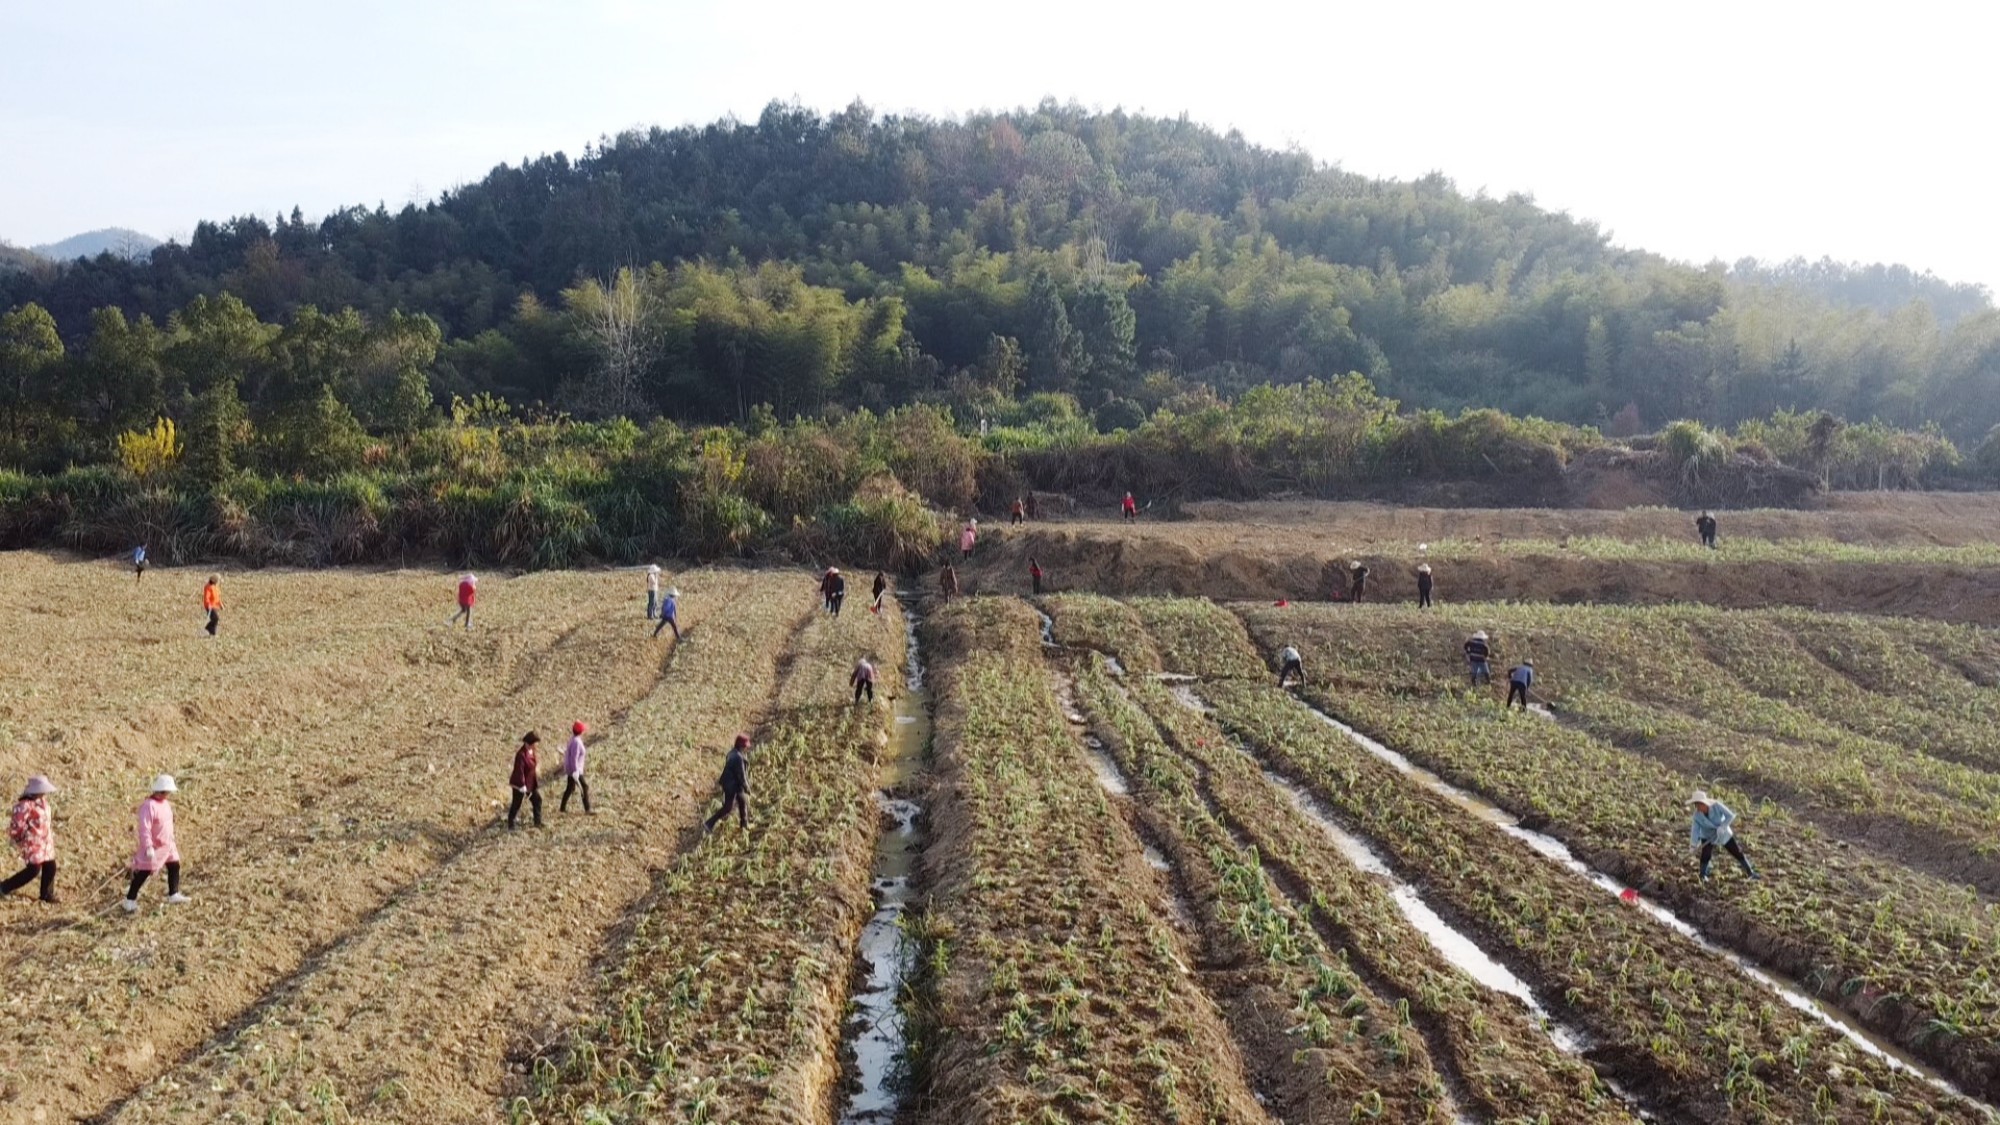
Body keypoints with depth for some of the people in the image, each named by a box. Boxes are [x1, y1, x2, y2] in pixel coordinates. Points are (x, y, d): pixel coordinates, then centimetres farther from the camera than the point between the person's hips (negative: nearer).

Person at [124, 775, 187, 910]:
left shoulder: (165, 803, 6)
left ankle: (173, 895, 26)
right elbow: (144, 828, -26)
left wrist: (172, 839, 24)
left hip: (167, 844, 9)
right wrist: (148, 847, -31)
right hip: (154, 847, -9)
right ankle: (130, 900, 9)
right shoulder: (149, 805, -22)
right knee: (144, 873, -1)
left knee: (174, 866, 13)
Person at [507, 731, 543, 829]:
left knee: (537, 799, 14)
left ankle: (538, 822, 27)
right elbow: (519, 771, -26)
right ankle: (510, 825, 26)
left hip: (531, 783, 9)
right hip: (520, 784, -9)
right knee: (516, 804, 8)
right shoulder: (521, 754, -29)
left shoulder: (531, 751, -1)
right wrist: (522, 786, -22)